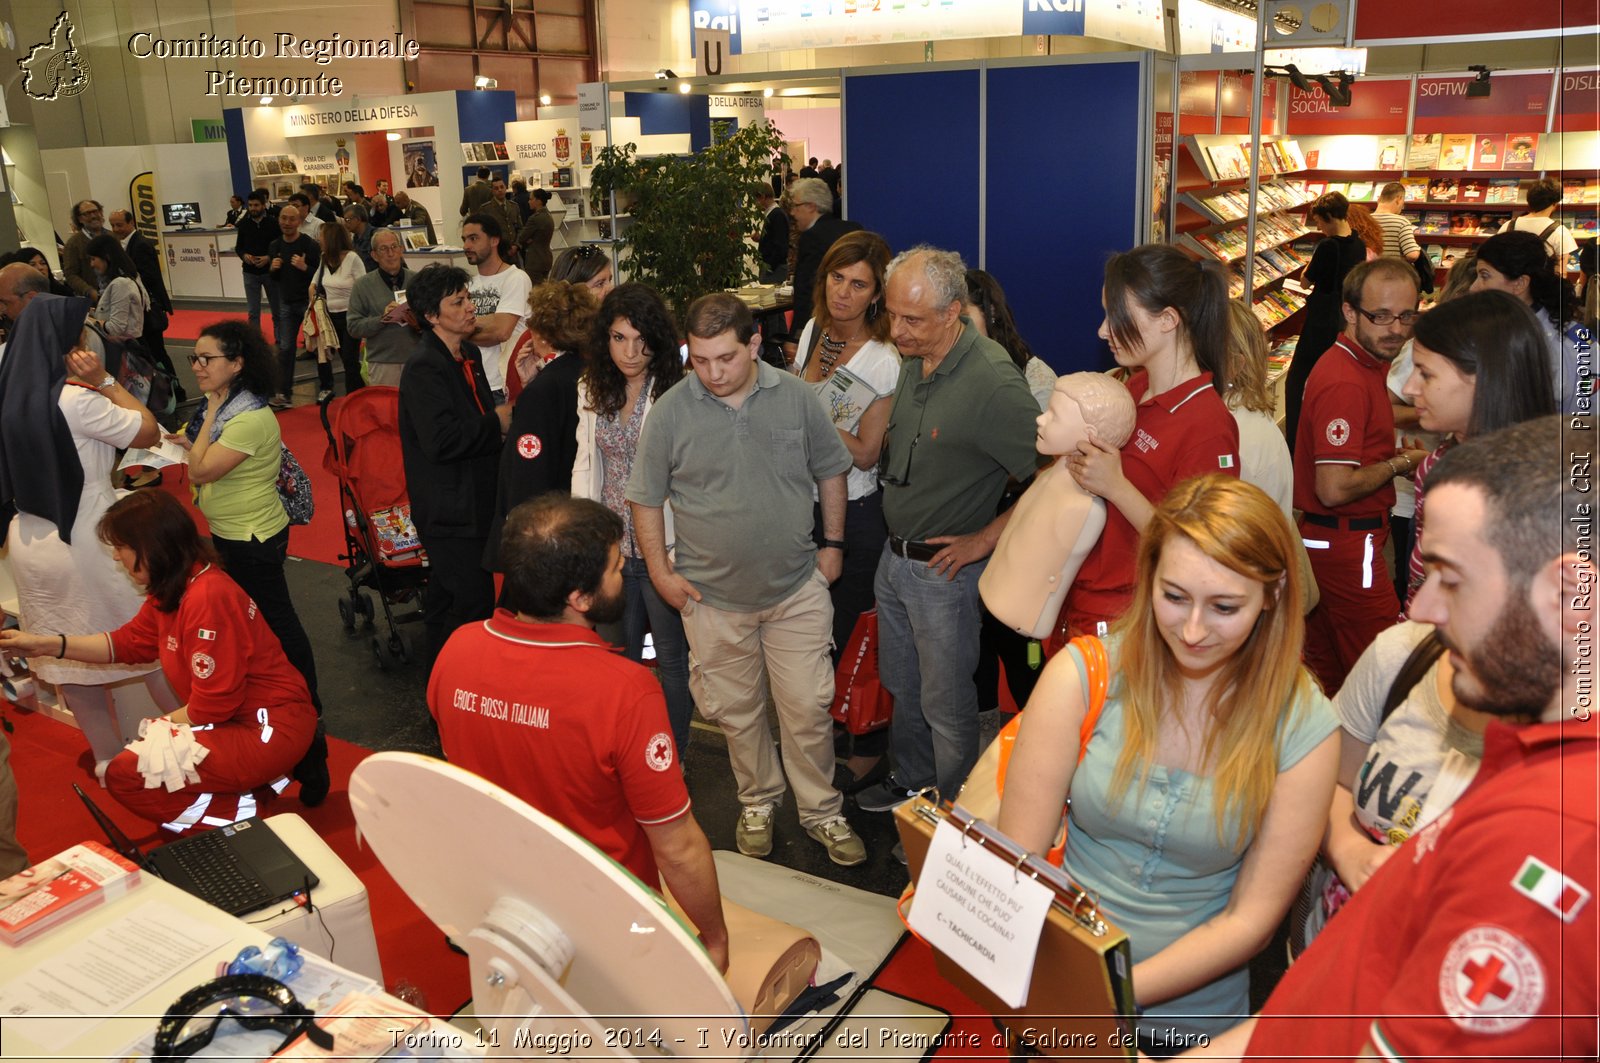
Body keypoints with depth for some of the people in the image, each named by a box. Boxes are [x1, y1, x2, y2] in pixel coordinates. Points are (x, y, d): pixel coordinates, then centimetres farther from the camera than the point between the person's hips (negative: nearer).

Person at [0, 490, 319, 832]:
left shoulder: (207, 597, -25)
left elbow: (213, 704, -22)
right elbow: (130, 642, 19)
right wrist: (45, 644, 15)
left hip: (271, 728, -10)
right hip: (237, 717, 10)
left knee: (126, 775, -10)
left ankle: (246, 813, -7)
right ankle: (256, 778, 10)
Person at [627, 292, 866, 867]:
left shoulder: (796, 398, -5)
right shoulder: (670, 412, -9)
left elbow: (830, 471, 8)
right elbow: (646, 500, 1)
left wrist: (833, 544, 6)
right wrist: (661, 572, -2)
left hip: (797, 589, 0)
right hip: (713, 597, 0)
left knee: (808, 709, 6)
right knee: (737, 711, 15)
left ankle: (822, 811, 26)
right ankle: (758, 802, 38)